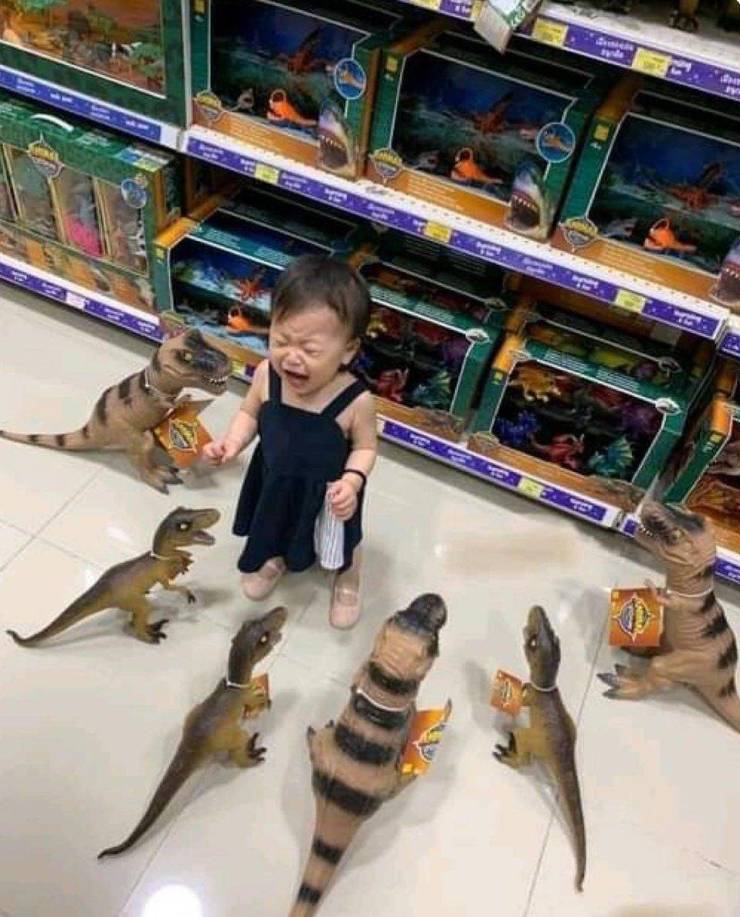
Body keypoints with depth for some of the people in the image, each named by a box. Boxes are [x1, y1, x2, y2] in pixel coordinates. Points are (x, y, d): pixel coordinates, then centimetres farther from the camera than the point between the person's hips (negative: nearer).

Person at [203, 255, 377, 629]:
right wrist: (232, 442, -22)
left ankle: (347, 578, 62)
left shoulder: (356, 401, -35)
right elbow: (250, 412, -6)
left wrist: (351, 483, -34)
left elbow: (364, 447, -17)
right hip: (275, 481, 3)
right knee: (275, 529, 33)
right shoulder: (266, 376, -25)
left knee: (341, 543, 27)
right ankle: (275, 560, 69)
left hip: (328, 491, -3)